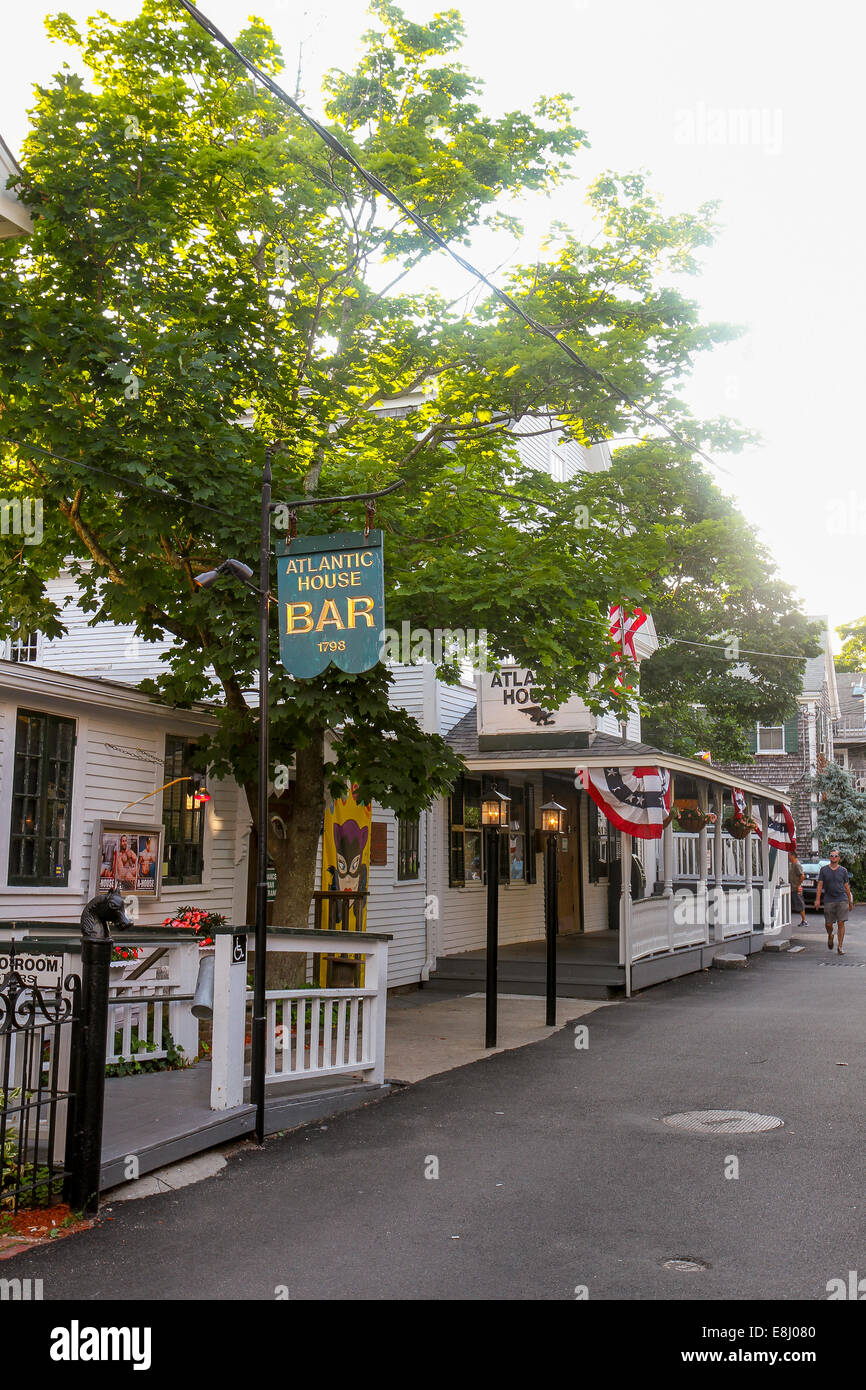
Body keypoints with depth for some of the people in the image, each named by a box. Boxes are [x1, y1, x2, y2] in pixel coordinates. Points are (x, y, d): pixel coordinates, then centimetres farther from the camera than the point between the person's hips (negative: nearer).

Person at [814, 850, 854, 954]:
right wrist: (817, 899, -4)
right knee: (828, 924, 3)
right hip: (829, 901, 0)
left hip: (842, 900, 0)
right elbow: (820, 885, 4)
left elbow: (847, 887, 12)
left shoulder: (843, 871, 7)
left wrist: (850, 901, 12)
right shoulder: (824, 870, 6)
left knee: (841, 923, -7)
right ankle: (830, 936, 36)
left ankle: (840, 947, 0)